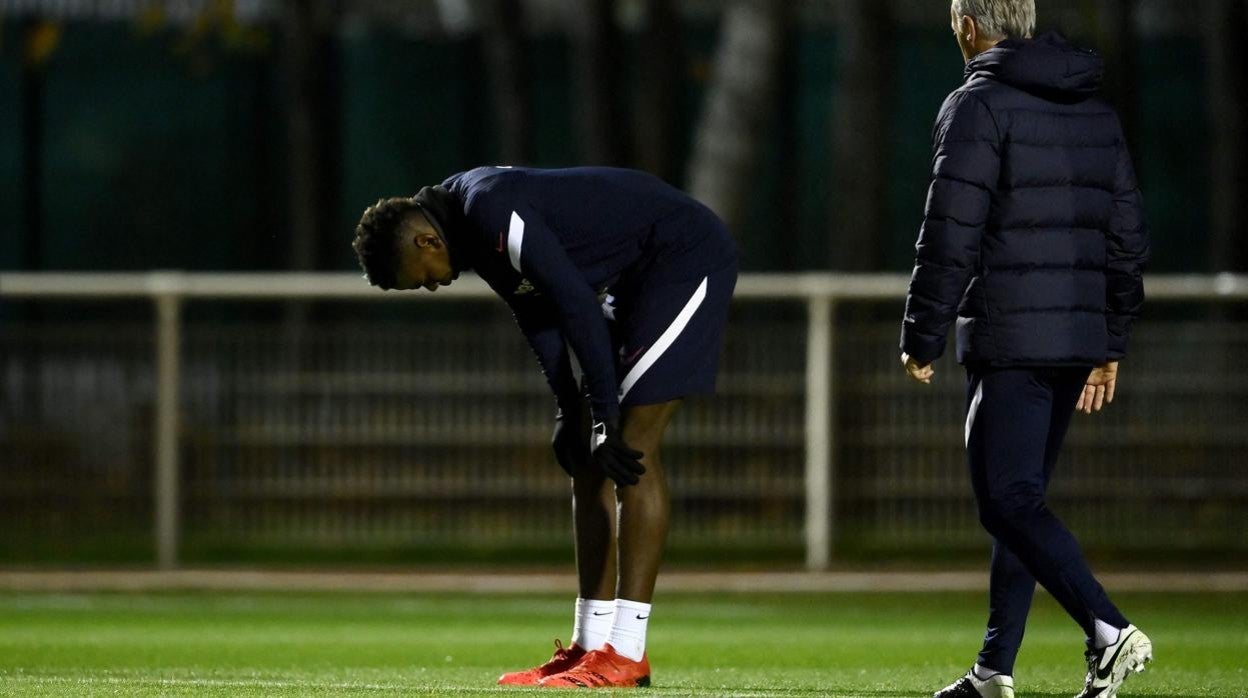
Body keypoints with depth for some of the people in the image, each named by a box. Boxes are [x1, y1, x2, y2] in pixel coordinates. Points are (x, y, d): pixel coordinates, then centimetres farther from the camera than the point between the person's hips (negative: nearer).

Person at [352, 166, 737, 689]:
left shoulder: (493, 212, -25)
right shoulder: (474, 220, 5)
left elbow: (577, 306, -26)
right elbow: (535, 313, 14)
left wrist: (606, 418, -22)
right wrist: (568, 411, 7)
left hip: (686, 257, -10)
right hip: (637, 275, 10)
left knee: (633, 449, -15)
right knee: (588, 461, 7)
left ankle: (626, 654, -16)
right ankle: (590, 645, 8)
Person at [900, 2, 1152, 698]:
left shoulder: (978, 106, -8)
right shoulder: (1097, 112, 15)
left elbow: (950, 236, -13)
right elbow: (1128, 236, 18)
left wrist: (923, 338, -5)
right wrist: (1110, 346, 23)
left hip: (1008, 341, -8)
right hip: (1078, 339, 8)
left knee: (1009, 501, -9)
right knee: (1021, 498, 15)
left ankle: (1108, 630, -26)